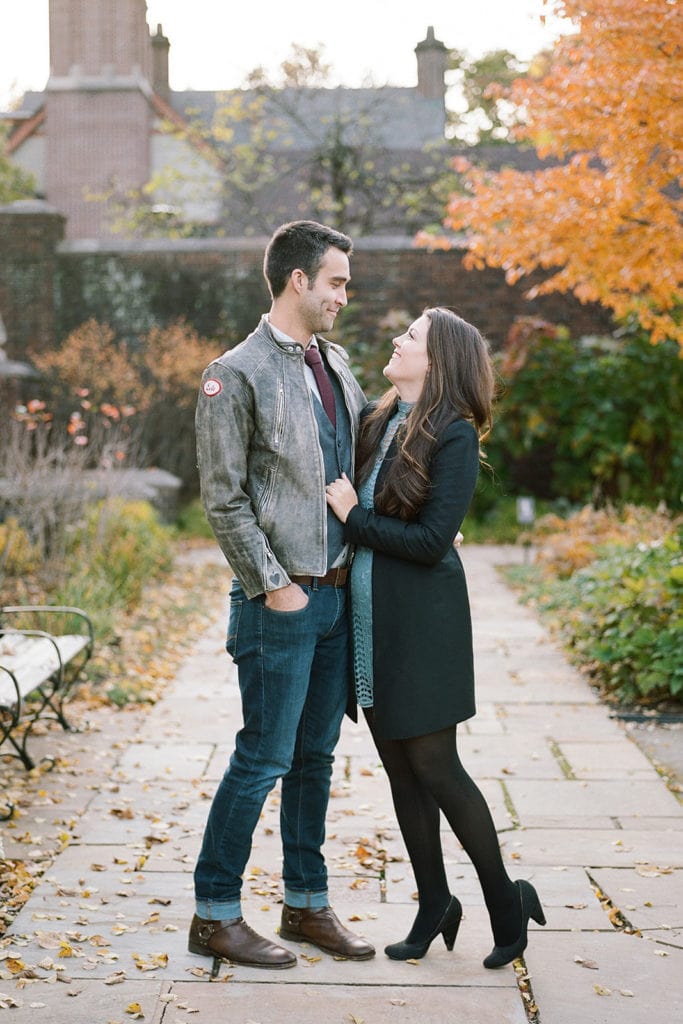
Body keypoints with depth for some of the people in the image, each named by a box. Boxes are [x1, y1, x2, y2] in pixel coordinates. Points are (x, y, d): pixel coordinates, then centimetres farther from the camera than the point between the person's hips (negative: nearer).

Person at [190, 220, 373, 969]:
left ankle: (307, 904, 24)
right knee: (264, 758, -3)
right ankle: (215, 915, 10)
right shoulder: (237, 374, -9)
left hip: (338, 594, 7)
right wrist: (272, 584, -14)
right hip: (281, 600, -7)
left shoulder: (338, 365, 13)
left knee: (315, 758, 14)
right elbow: (224, 499, -11)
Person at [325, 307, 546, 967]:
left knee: (434, 768, -3)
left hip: (421, 624, -7)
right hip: (369, 621, 7)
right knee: (399, 769, 12)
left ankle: (507, 902, 15)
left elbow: (430, 541, -18)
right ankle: (434, 906, 25)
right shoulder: (375, 420, 7)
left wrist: (354, 518, -12)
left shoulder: (454, 436, -12)